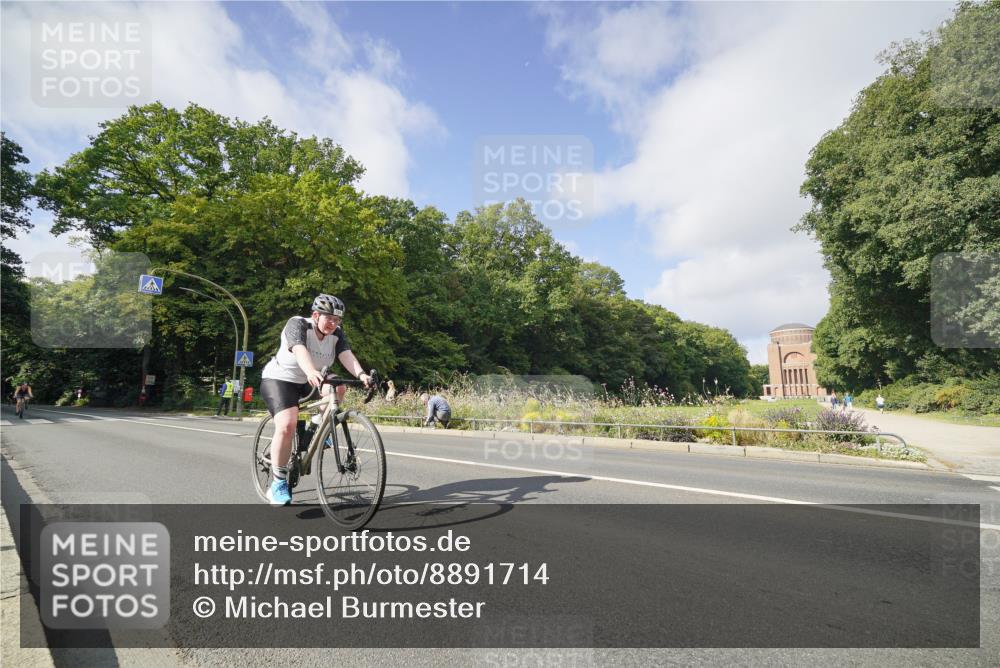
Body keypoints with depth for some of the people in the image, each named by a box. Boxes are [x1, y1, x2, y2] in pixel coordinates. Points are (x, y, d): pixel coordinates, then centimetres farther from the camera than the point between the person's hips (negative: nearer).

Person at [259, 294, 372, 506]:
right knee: (287, 425, -23)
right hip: (279, 379, -5)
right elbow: (300, 350, -40)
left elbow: (347, 355, -24)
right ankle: (278, 484, -11)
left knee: (338, 387, -21)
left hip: (308, 382, 5)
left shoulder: (337, 334, -7)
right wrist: (311, 372, -59)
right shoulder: (297, 324, -21)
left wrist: (361, 374, -45)